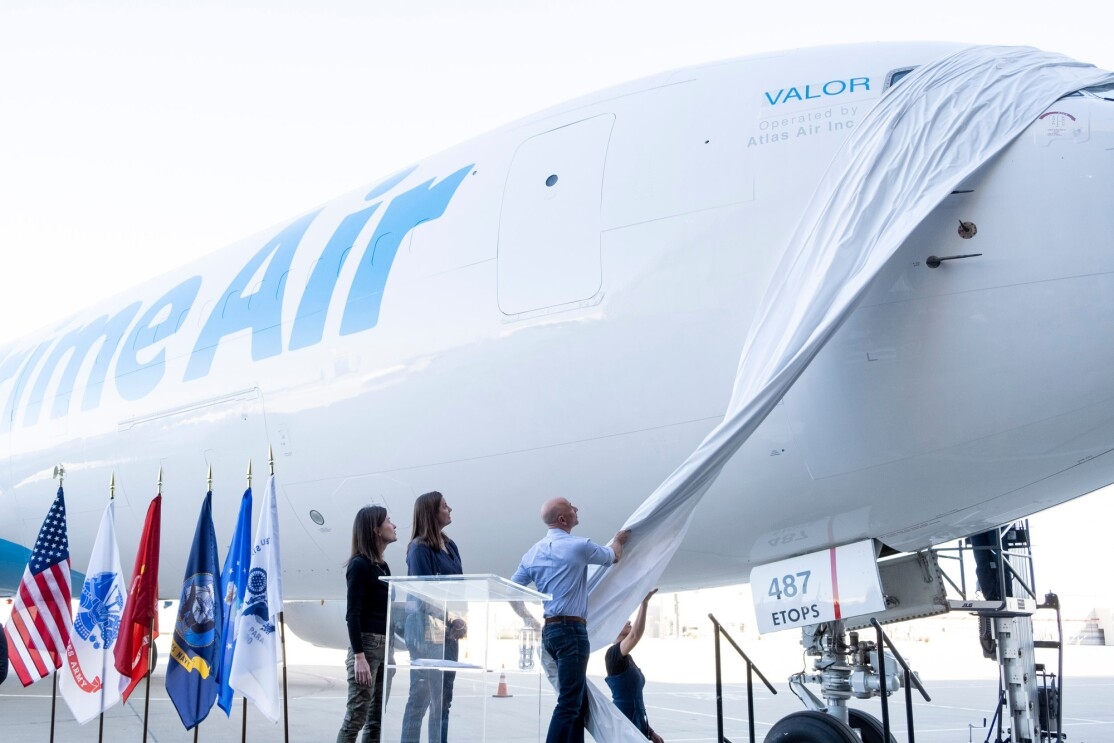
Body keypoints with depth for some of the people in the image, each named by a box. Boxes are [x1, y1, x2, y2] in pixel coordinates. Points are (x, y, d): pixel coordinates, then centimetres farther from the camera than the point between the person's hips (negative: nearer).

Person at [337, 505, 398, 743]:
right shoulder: (360, 564, -10)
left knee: (377, 719, 9)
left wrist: (389, 652, 18)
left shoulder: (382, 566, 14)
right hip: (366, 643, -8)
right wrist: (359, 656, -21)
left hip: (384, 645, 8)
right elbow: (353, 614, -15)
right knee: (356, 718, -8)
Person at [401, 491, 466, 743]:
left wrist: (460, 620, -1)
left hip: (448, 630, 7)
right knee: (421, 696, -2)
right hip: (427, 630, -7)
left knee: (443, 697, 10)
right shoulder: (419, 548, -10)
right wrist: (452, 620, -14)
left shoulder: (450, 546, 12)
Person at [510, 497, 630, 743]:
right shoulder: (579, 546, -8)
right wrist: (618, 540, 32)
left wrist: (529, 619, 17)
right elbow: (613, 557, 11)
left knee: (579, 700, 15)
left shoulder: (533, 552, 11)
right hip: (571, 630, -8)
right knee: (569, 703, -9)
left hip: (548, 630, 8)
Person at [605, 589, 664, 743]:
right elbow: (636, 634, -32)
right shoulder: (613, 653, -12)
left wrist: (649, 731, 22)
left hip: (635, 724, 10)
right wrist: (644, 602, -30)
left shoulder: (626, 658, 17)